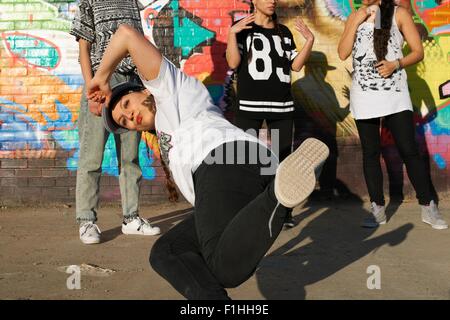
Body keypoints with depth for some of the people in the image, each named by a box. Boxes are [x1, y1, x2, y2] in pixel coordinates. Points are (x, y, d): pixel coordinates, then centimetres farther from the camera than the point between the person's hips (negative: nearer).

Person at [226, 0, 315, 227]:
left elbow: (296, 65, 9)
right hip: (249, 105, -3)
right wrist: (232, 33, -17)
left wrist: (309, 40, 1)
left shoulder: (284, 32, 17)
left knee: (283, 158, 4)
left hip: (282, 106, 4)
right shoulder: (242, 28, 5)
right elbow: (233, 63, -8)